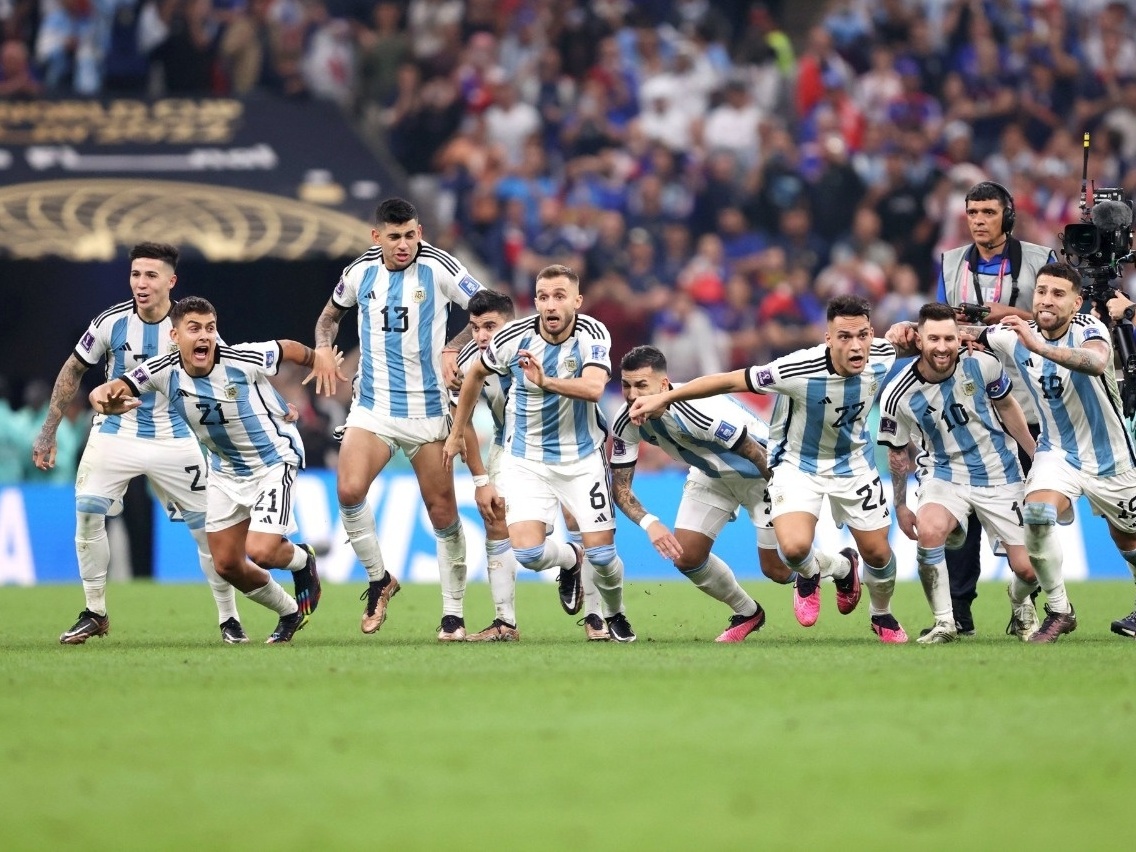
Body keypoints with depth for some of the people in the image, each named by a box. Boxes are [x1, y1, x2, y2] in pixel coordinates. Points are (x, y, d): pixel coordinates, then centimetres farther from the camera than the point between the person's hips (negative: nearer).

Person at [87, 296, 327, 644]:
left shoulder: (244, 361, -27)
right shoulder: (163, 371, -19)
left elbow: (289, 349, -8)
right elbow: (110, 390, -20)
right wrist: (104, 397, -45)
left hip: (273, 461, -5)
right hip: (225, 469, 5)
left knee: (260, 551, -20)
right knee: (227, 564, 7)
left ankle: (303, 559, 17)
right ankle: (290, 614, 32)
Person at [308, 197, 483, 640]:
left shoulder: (439, 267, -8)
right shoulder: (360, 271, 2)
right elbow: (332, 312, 22)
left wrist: (454, 349, -17)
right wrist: (323, 347, 3)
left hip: (427, 409, -2)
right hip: (372, 407, 2)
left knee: (443, 513, 0)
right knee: (349, 489, -20)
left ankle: (453, 614, 13)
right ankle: (378, 579, 2)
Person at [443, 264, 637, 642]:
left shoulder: (593, 334, -16)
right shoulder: (513, 337, -13)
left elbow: (594, 387, -34)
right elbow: (475, 373, 7)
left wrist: (546, 382, -49)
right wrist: (457, 432, 14)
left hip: (582, 458, -1)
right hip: (527, 460, 1)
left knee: (601, 553, -5)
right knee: (527, 551, -16)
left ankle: (614, 615, 28)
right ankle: (570, 560, 22)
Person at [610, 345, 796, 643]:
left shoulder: (700, 412, -41)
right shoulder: (626, 423, -21)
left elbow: (758, 455, -29)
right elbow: (620, 486, -13)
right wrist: (649, 523, -32)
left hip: (761, 474, -6)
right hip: (711, 475, 6)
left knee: (776, 570, -3)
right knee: (685, 556, -3)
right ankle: (747, 614, 24)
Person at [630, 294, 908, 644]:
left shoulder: (883, 358, -22)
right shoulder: (799, 370, -35)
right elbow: (731, 380, -28)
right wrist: (663, 398, -26)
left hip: (854, 464, 4)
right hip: (798, 464, -3)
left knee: (878, 554, 8)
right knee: (794, 548, -25)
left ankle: (882, 616, 43)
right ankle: (810, 574, 14)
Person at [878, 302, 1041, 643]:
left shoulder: (981, 365, -16)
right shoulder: (898, 396, -17)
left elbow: (1007, 407, 5)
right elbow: (898, 452, 1)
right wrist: (900, 506, 5)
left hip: (1000, 474, 1)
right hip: (944, 474, -1)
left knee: (1028, 569, -3)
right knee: (928, 531, -33)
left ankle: (1020, 605, 36)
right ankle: (944, 623, -16)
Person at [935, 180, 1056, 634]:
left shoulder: (1038, 259, 3)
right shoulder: (951, 263, 14)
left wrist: (1013, 314, -14)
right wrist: (955, 323, -7)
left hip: (1022, 402, -2)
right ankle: (959, 609, -1)